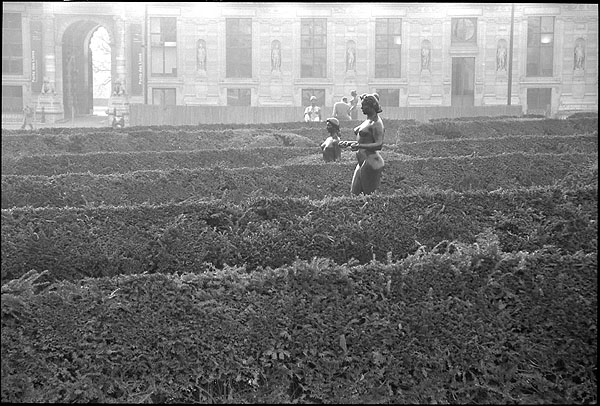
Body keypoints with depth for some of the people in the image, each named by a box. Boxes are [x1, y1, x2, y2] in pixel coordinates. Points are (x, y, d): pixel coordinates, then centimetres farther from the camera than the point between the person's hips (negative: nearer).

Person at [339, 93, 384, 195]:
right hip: (362, 163, 10)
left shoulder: (376, 123, -13)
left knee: (370, 195, -5)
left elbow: (379, 145, -22)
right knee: (355, 193, 9)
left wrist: (359, 146, -30)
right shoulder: (367, 121, 16)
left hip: (371, 163, -10)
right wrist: (348, 143, 15)